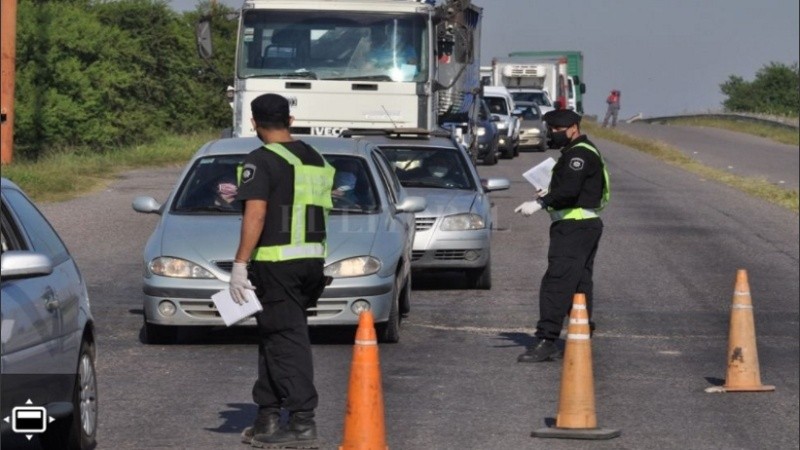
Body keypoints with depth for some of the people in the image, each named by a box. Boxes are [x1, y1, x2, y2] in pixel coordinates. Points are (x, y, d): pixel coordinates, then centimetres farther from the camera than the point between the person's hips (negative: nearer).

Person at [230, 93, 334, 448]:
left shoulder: (261, 161, -11)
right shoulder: (315, 160, 14)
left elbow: (256, 214, -19)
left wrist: (240, 264, -18)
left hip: (276, 261, -8)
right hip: (313, 259, 8)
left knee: (287, 340, -6)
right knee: (274, 338, 15)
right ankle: (267, 416, 18)